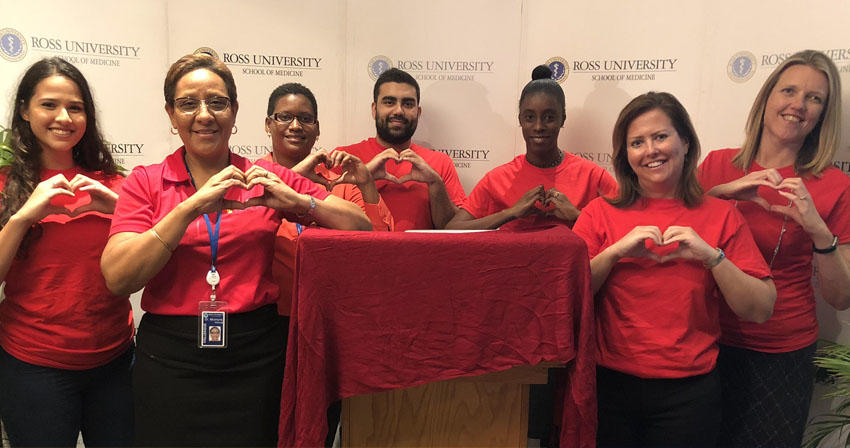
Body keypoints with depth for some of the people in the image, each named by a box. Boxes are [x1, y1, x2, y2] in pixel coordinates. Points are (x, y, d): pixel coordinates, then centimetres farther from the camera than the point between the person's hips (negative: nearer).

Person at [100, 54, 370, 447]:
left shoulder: (268, 180, 2)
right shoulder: (145, 182, 2)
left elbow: (361, 226, -1)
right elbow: (117, 278, -11)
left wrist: (298, 201, -17)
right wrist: (193, 206, -19)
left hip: (257, 358, 1)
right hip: (170, 360, 0)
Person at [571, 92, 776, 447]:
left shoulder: (721, 216, 0)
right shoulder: (601, 213, -1)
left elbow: (761, 310, -5)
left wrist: (710, 255, -17)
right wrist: (616, 251, -19)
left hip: (688, 392, 0)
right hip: (610, 383, 0)